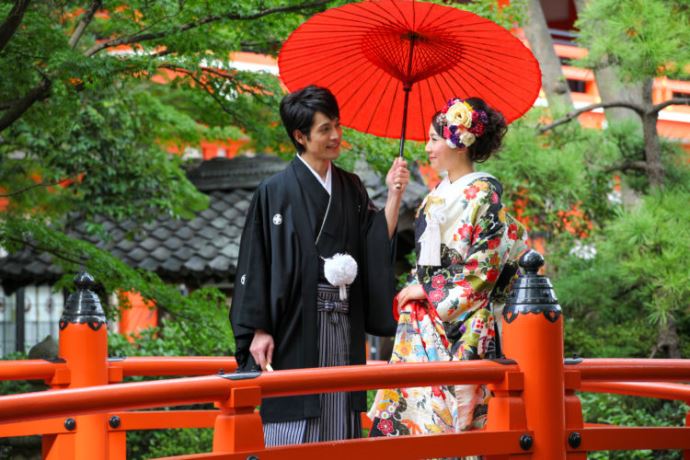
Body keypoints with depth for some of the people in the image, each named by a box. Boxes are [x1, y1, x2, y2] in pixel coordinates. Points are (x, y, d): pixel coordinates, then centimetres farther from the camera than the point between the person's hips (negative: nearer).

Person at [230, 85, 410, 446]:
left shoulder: (351, 189, 12)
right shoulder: (276, 192, -3)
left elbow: (377, 246, 5)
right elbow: (255, 263, -6)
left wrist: (394, 197, -4)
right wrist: (258, 330, -11)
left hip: (343, 329, 5)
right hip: (294, 325, -5)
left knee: (339, 428, 5)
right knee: (294, 432, -4)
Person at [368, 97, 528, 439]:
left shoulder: (483, 194, -8)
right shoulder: (439, 193, 16)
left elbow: (484, 267, -14)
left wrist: (428, 291, -12)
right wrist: (413, 290, 13)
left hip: (459, 325, -8)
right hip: (422, 326, 8)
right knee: (412, 405, 3)